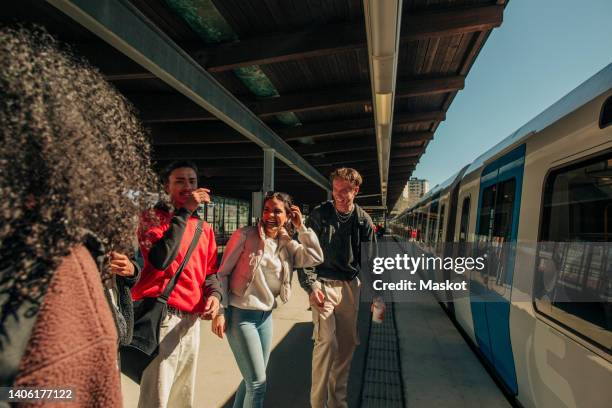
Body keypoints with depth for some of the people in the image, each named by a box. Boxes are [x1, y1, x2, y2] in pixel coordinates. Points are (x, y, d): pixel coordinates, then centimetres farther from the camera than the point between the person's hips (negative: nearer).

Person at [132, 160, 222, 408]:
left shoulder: (205, 228, 12)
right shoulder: (153, 216, -4)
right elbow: (160, 260, -22)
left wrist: (214, 294, -4)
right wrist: (184, 212, -20)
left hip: (192, 320, 6)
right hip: (162, 316, -6)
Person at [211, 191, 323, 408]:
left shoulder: (288, 244, 4)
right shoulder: (245, 235, -11)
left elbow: (315, 258, -8)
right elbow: (223, 273, -9)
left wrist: (301, 227, -7)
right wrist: (220, 311, -12)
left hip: (266, 316, 6)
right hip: (240, 314, -6)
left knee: (253, 379, 19)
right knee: (258, 383, -1)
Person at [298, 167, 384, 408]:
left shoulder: (363, 220, 2)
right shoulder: (319, 214, -6)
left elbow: (371, 261, 6)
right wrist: (311, 286, -15)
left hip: (350, 286, 4)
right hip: (323, 284, -3)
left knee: (347, 343, 11)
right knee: (326, 341, -10)